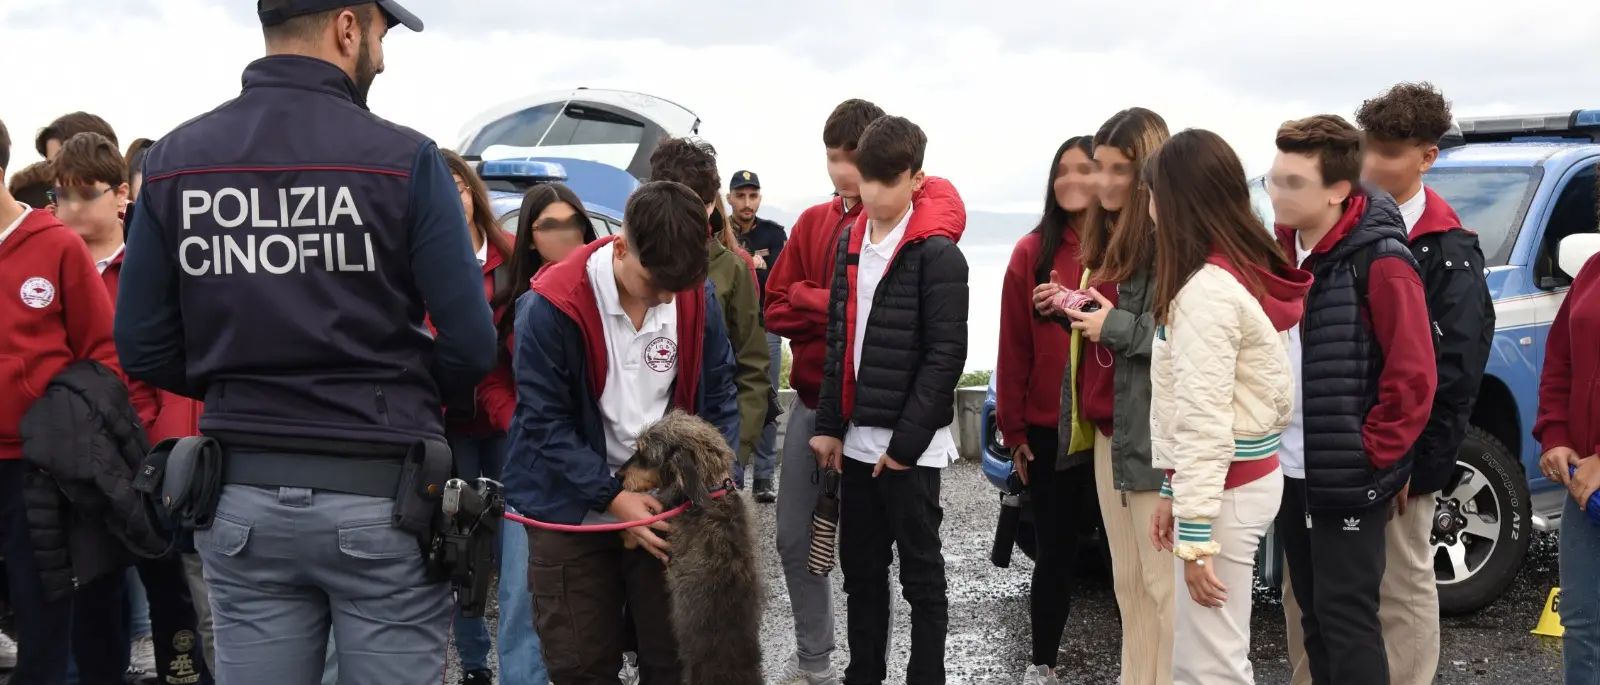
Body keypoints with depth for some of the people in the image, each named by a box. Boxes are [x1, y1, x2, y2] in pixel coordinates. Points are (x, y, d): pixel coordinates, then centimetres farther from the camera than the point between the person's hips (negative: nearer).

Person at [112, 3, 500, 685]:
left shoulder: (173, 160, 2)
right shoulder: (403, 158, -10)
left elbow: (143, 347, 1)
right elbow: (469, 343, -11)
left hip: (242, 497, 4)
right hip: (380, 495, -4)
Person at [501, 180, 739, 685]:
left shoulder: (698, 297, -7)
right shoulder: (552, 305, -19)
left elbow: (718, 396, 3)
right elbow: (544, 423, -16)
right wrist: (614, 498, -20)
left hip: (667, 503, 3)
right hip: (573, 511, -2)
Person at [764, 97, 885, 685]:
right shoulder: (813, 222, 8)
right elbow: (776, 309, 4)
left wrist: (809, 301, -13)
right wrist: (839, 308, -12)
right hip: (809, 400, 6)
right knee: (795, 539, 12)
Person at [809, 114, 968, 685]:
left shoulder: (937, 253, -12)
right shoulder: (849, 241, 9)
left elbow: (945, 355, -14)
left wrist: (906, 442, -16)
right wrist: (829, 424, 7)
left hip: (909, 444, -6)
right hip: (856, 438, 6)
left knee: (919, 571, 5)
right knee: (860, 568, 14)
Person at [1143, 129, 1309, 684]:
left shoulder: (1207, 289, -19)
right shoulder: (1245, 272, 11)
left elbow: (1205, 420, -22)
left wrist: (1196, 532, -22)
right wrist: (1173, 493, 16)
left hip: (1224, 490, -10)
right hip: (1247, 476, 10)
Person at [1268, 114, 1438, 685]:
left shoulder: (1379, 261, -17)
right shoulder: (1283, 251, 6)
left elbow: (1413, 377, -18)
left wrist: (1370, 457, -14)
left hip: (1346, 476, -7)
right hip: (1289, 470, 7)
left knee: (1345, 616, -1)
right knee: (1313, 611, 16)